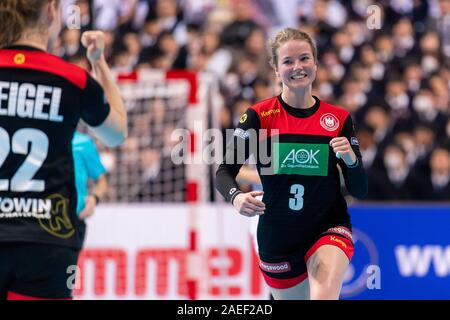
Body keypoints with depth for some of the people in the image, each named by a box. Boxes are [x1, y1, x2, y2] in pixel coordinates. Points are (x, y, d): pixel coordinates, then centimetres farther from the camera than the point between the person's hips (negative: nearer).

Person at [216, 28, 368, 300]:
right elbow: (225, 171, -9)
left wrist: (351, 160, -20)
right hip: (277, 236, 1)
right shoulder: (259, 116, -5)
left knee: (324, 296, -30)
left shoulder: (339, 119, -1)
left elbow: (359, 190, 1)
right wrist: (236, 196, -31)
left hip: (329, 229, -1)